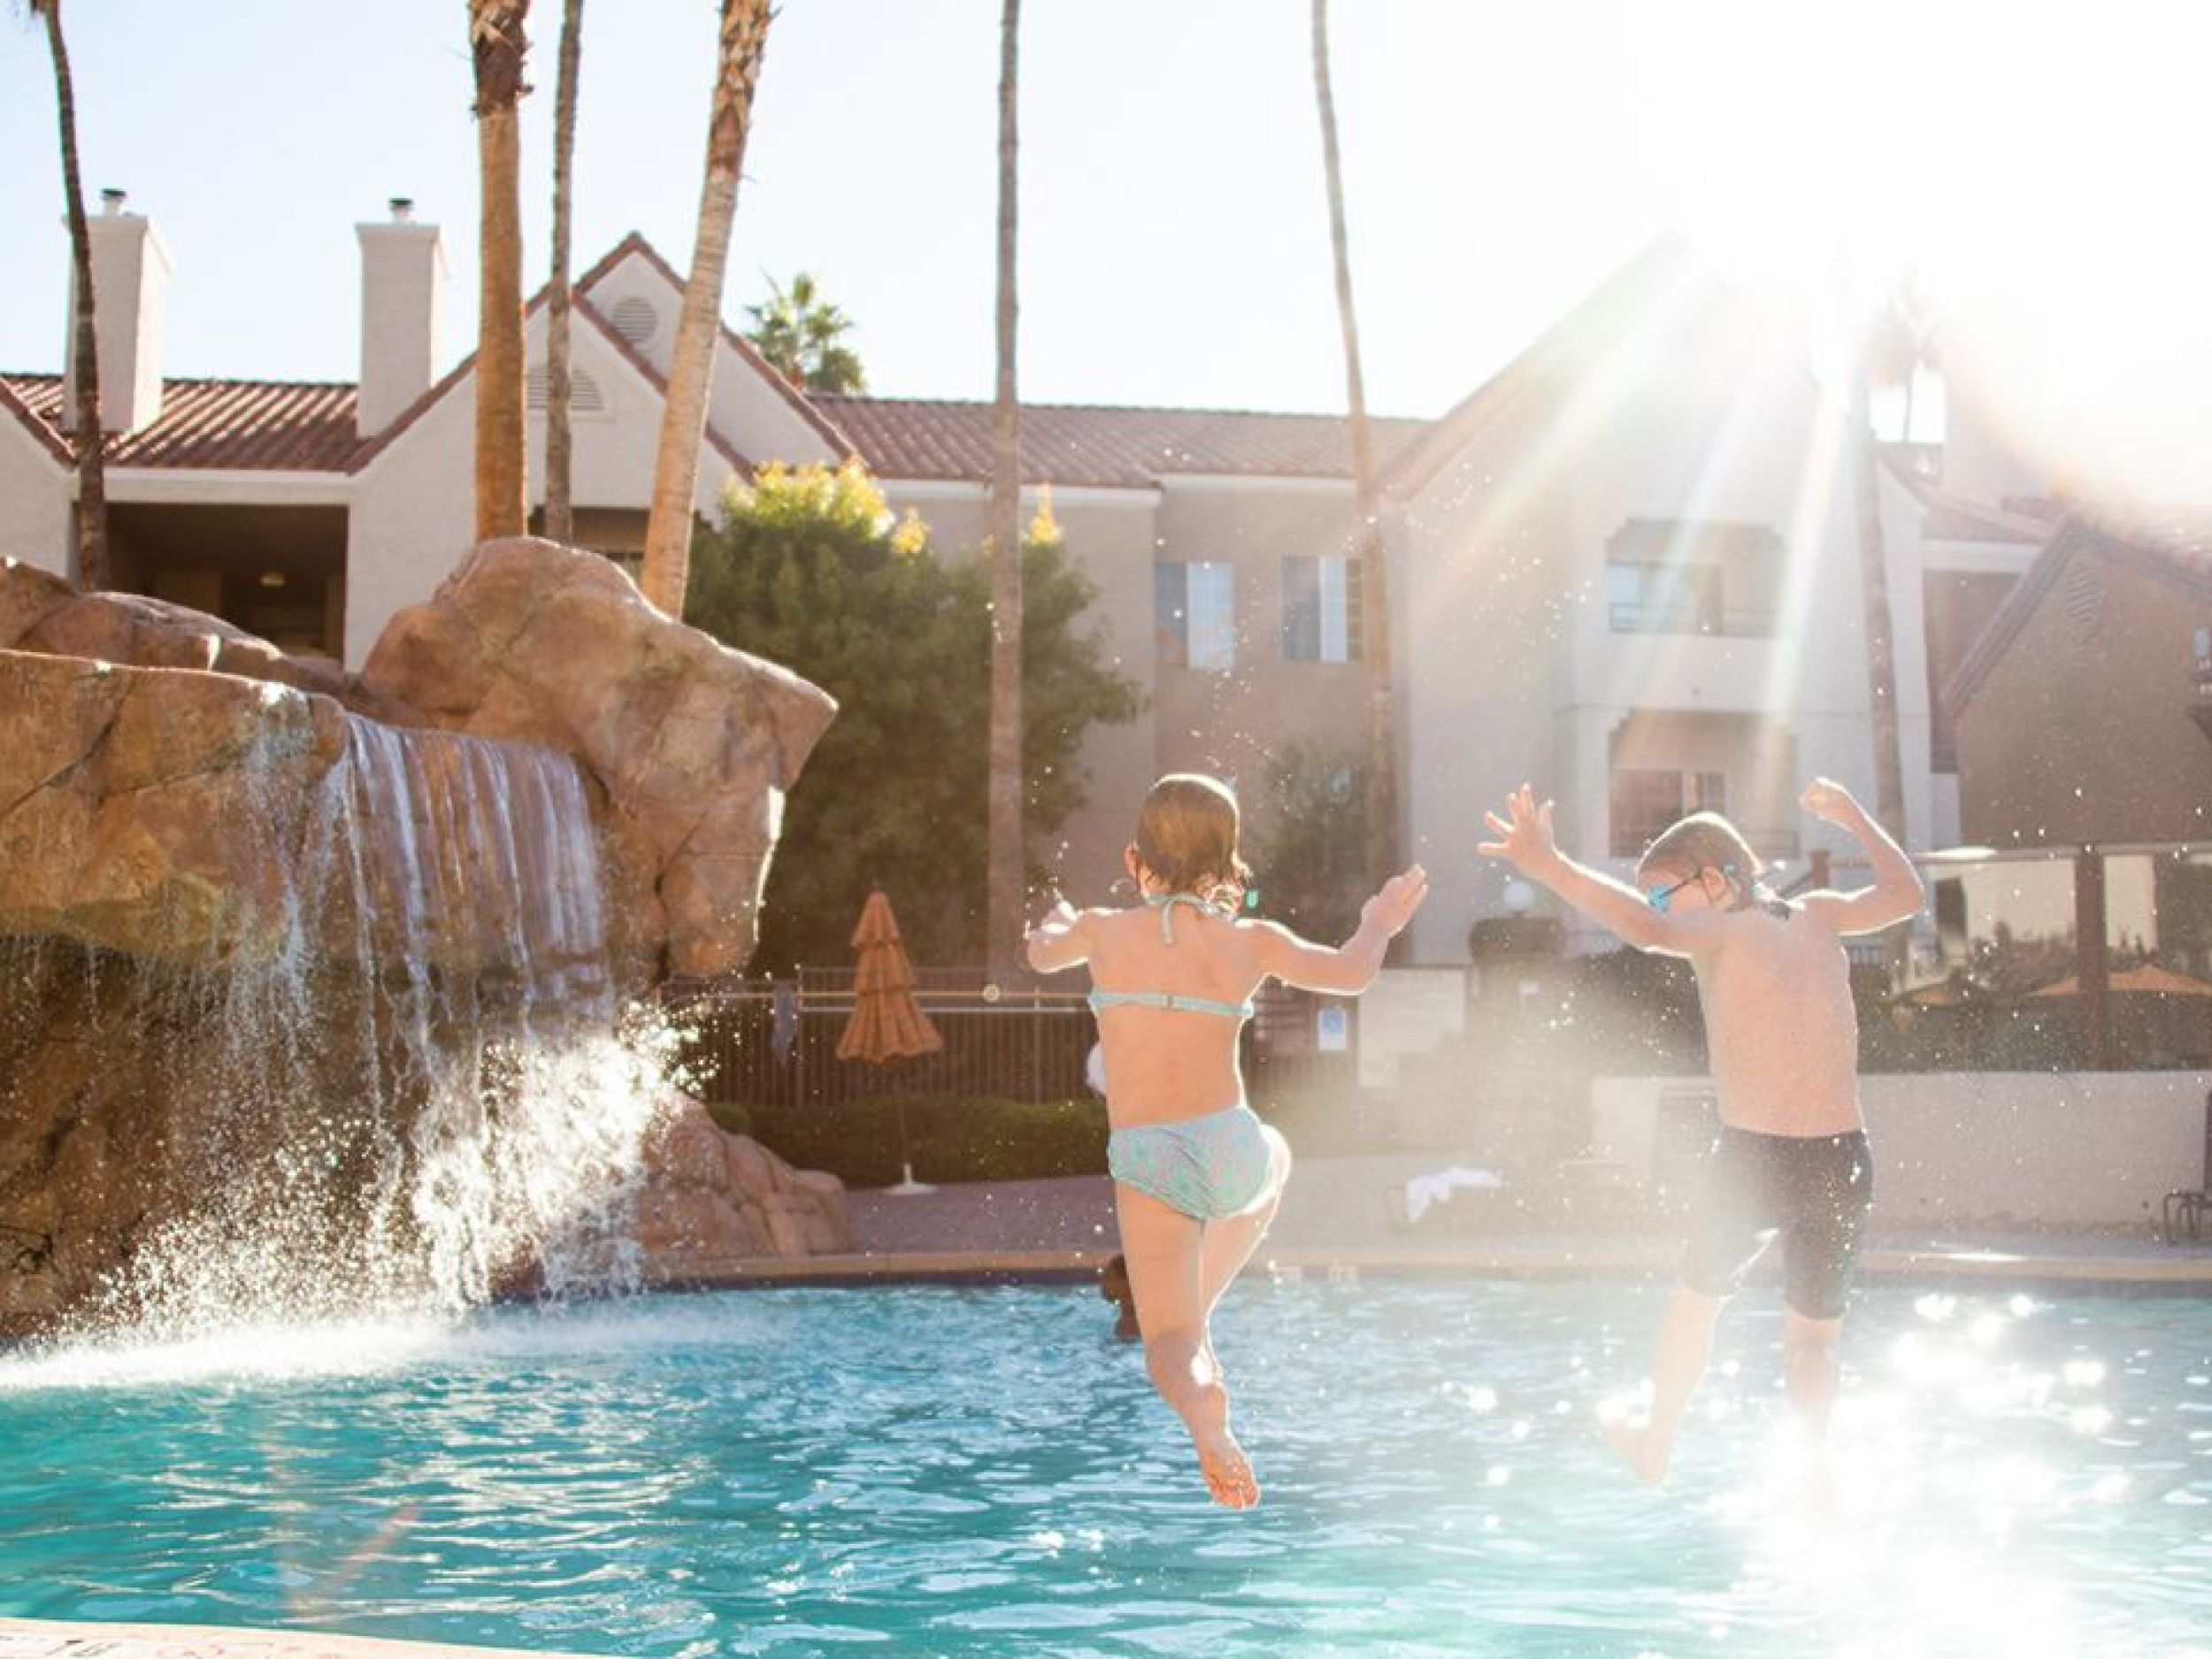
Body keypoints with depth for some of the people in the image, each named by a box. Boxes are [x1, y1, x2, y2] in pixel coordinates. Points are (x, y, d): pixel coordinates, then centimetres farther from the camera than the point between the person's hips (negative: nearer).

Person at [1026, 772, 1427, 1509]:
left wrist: (1055, 920, 48)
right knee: (1274, 1155, 39)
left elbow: (1042, 953, 24)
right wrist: (1380, 923, 37)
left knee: (1169, 1344, 3)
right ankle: (1201, 1311, 34)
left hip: (1148, 1163, -1)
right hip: (1232, 1146, 1)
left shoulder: (1103, 931, 2)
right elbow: (1352, 973, 16)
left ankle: (1201, 1399, -33)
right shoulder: (1251, 942, 3)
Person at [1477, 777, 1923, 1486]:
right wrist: (1852, 816, 43)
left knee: (1698, 1295, 22)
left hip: (1756, 1159, -4)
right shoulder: (1816, 917, 11)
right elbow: (1905, 893, 30)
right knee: (1814, 1332, 18)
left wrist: (1549, 866, -37)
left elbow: (1645, 929, -28)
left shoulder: (1721, 931, -5)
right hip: (1845, 1160, 4)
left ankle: (1656, 1442, 39)